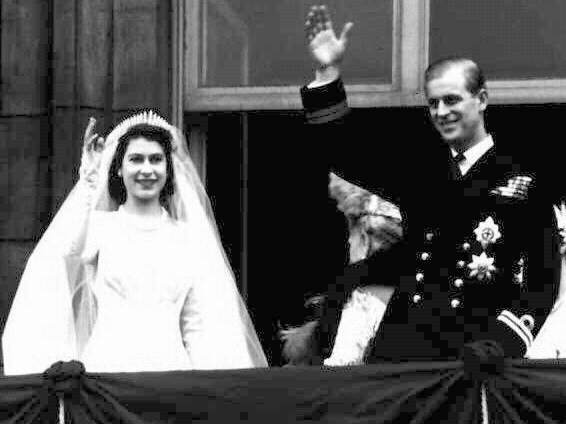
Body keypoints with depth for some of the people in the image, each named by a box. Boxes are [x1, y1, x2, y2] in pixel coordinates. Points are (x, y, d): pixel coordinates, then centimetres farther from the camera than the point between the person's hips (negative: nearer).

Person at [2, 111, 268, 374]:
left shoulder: (188, 237, 12)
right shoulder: (99, 225, 7)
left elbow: (199, 324, 10)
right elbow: (70, 253, -15)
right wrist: (88, 180, -8)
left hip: (171, 363, 2)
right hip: (108, 363, -1)